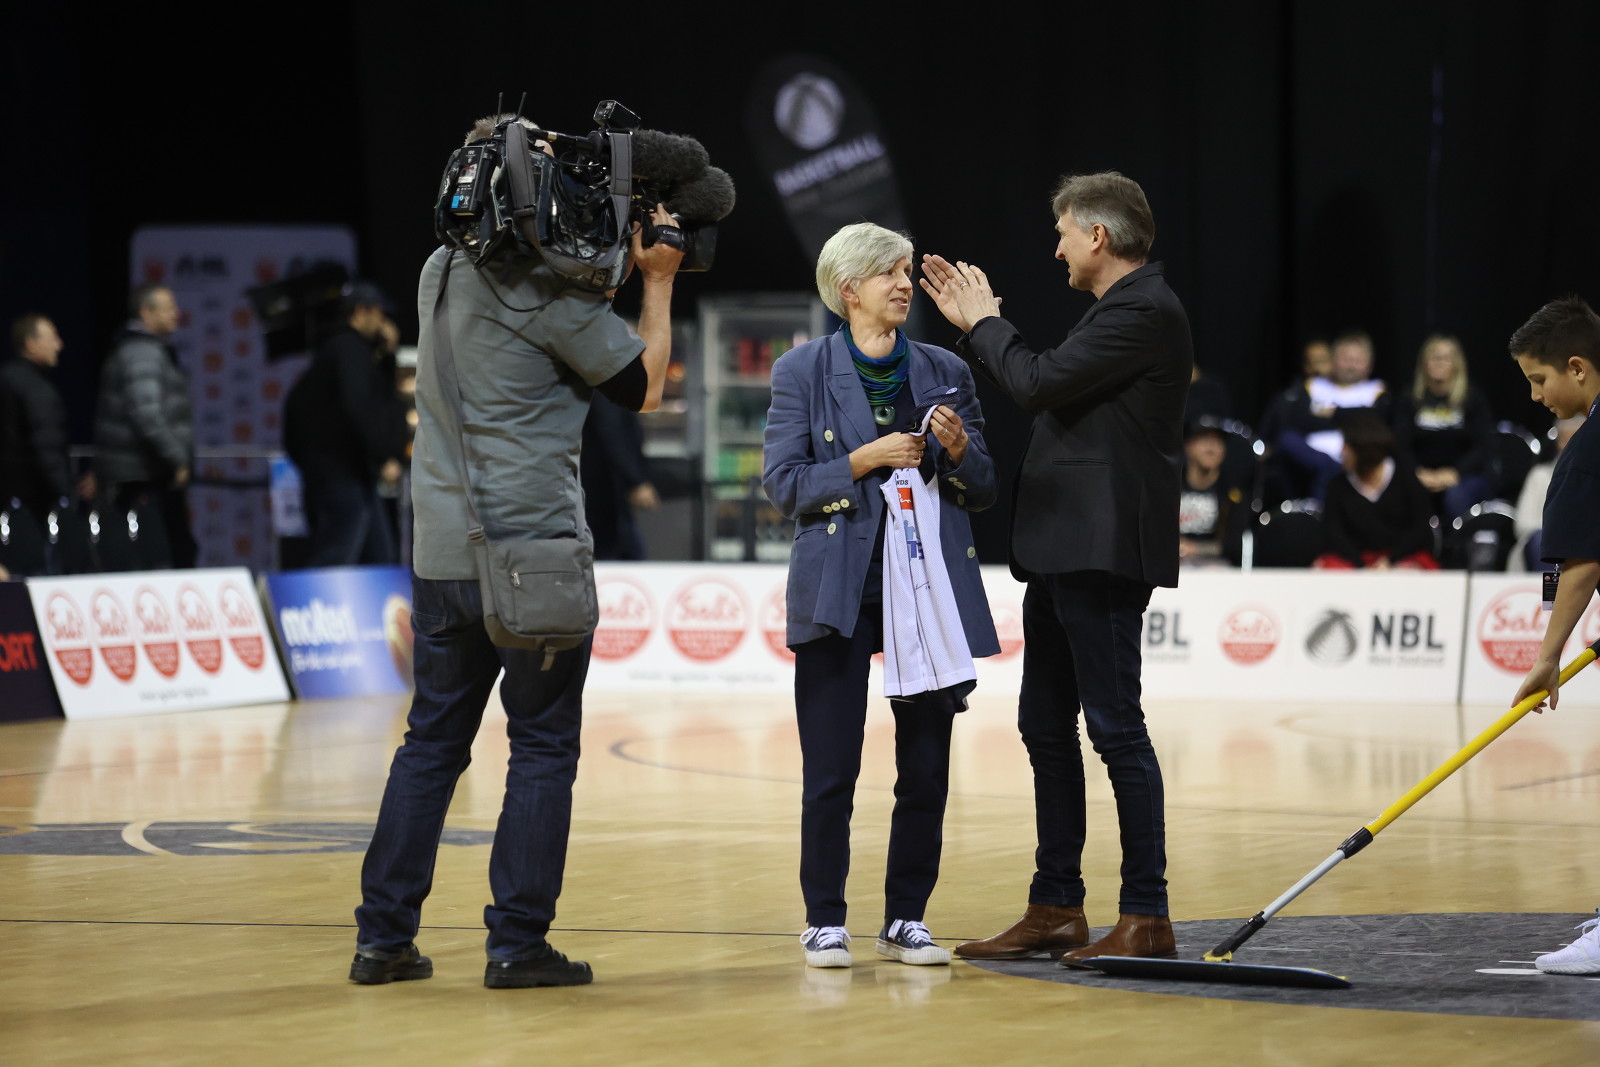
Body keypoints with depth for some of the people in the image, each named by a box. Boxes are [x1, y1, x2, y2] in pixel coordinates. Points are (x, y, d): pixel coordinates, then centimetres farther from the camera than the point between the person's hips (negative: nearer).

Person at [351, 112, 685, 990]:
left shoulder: (440, 273, 11)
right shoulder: (545, 288, -11)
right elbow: (642, 386, -2)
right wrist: (657, 281, 5)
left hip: (441, 552, 7)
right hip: (533, 549, -7)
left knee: (433, 739, 12)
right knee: (543, 746, 2)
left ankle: (383, 936, 11)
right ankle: (517, 943, 0)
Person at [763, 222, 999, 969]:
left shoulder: (945, 372, 11)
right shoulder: (802, 372, 3)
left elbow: (983, 491, 13)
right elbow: (783, 485, -4)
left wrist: (959, 448, -8)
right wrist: (866, 460, -13)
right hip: (839, 592, -3)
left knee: (927, 768, 3)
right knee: (830, 771, -2)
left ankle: (906, 921, 13)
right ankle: (824, 923, 8)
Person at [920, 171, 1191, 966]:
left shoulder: (1146, 312, -13)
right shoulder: (1120, 310, 19)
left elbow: (1039, 383, -19)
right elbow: (1040, 391, 23)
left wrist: (987, 321, -2)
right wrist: (974, 325, 22)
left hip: (1103, 554, -11)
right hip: (1063, 554, 11)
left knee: (1114, 726, -8)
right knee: (1046, 727, 12)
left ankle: (1146, 916, -5)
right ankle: (1055, 910, 17)